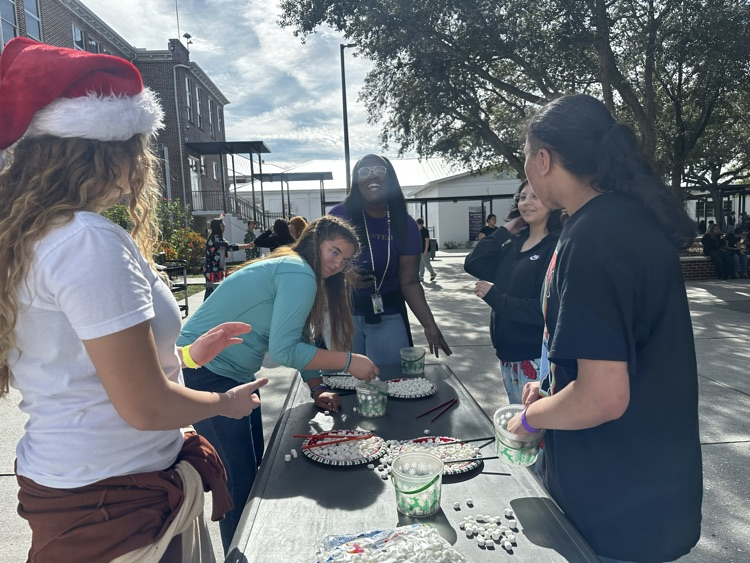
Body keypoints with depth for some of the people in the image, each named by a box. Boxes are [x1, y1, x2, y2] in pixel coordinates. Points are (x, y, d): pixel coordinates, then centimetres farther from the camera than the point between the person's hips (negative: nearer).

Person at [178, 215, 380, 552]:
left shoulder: (292, 268, 11)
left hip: (232, 373, 10)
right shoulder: (300, 274, -20)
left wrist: (317, 389, 5)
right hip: (205, 372, -10)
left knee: (254, 466, 19)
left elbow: (300, 338, 14)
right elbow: (283, 349, -25)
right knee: (240, 480, -1)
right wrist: (348, 362, -18)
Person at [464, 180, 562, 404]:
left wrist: (495, 298, -19)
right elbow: (473, 265, -2)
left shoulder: (558, 247, -14)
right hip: (507, 354, 8)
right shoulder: (513, 245, 10)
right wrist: (504, 231, -3)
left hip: (536, 358, -8)